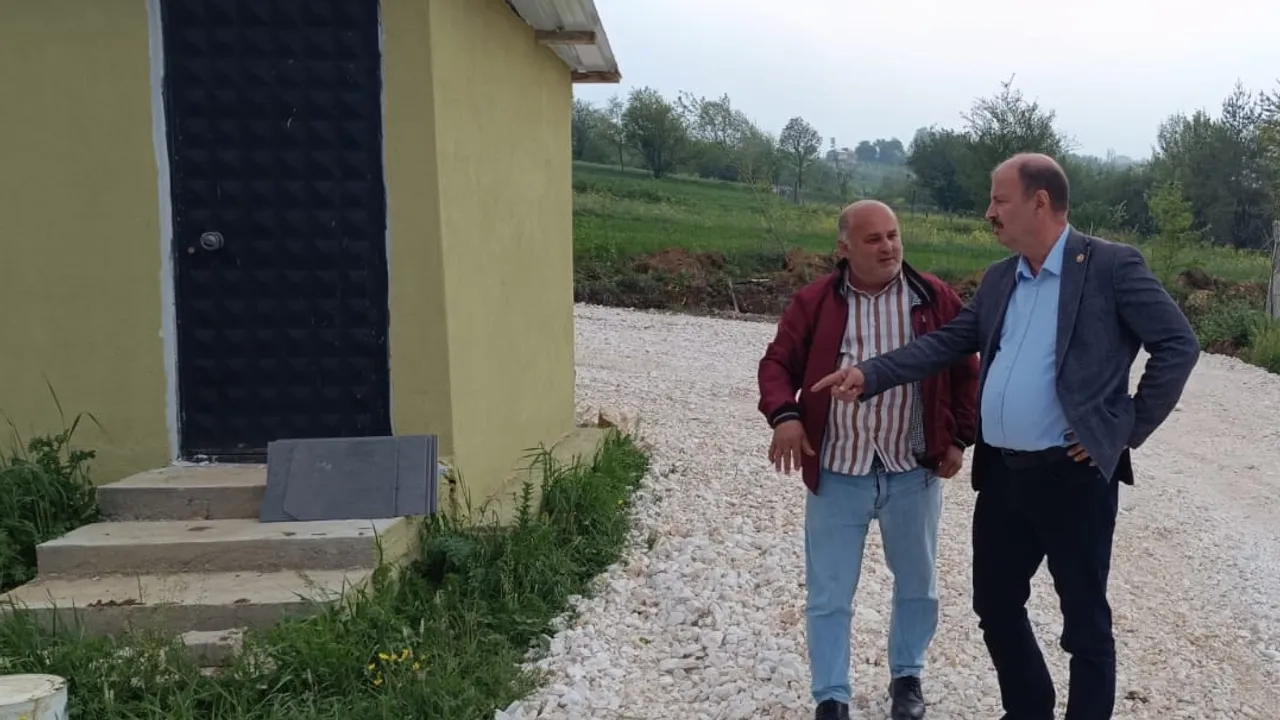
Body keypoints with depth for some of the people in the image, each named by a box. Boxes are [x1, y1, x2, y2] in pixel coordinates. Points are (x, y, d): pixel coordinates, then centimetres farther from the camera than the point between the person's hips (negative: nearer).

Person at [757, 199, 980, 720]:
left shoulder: (935, 299, -1)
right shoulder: (813, 302, -3)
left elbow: (965, 372, 6)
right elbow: (778, 363, -1)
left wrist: (959, 438, 0)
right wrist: (784, 414, -19)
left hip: (914, 470, 2)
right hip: (836, 472, -1)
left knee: (917, 583, 18)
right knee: (829, 595, 5)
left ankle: (907, 676, 39)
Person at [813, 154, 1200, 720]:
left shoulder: (1111, 266, -8)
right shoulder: (999, 279, 12)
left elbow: (1178, 345, -8)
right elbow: (947, 343, 11)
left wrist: (1130, 430, -9)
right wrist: (870, 375, -1)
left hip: (1074, 475, -7)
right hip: (1002, 473, 7)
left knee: (1085, 624, 6)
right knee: (995, 607, 18)